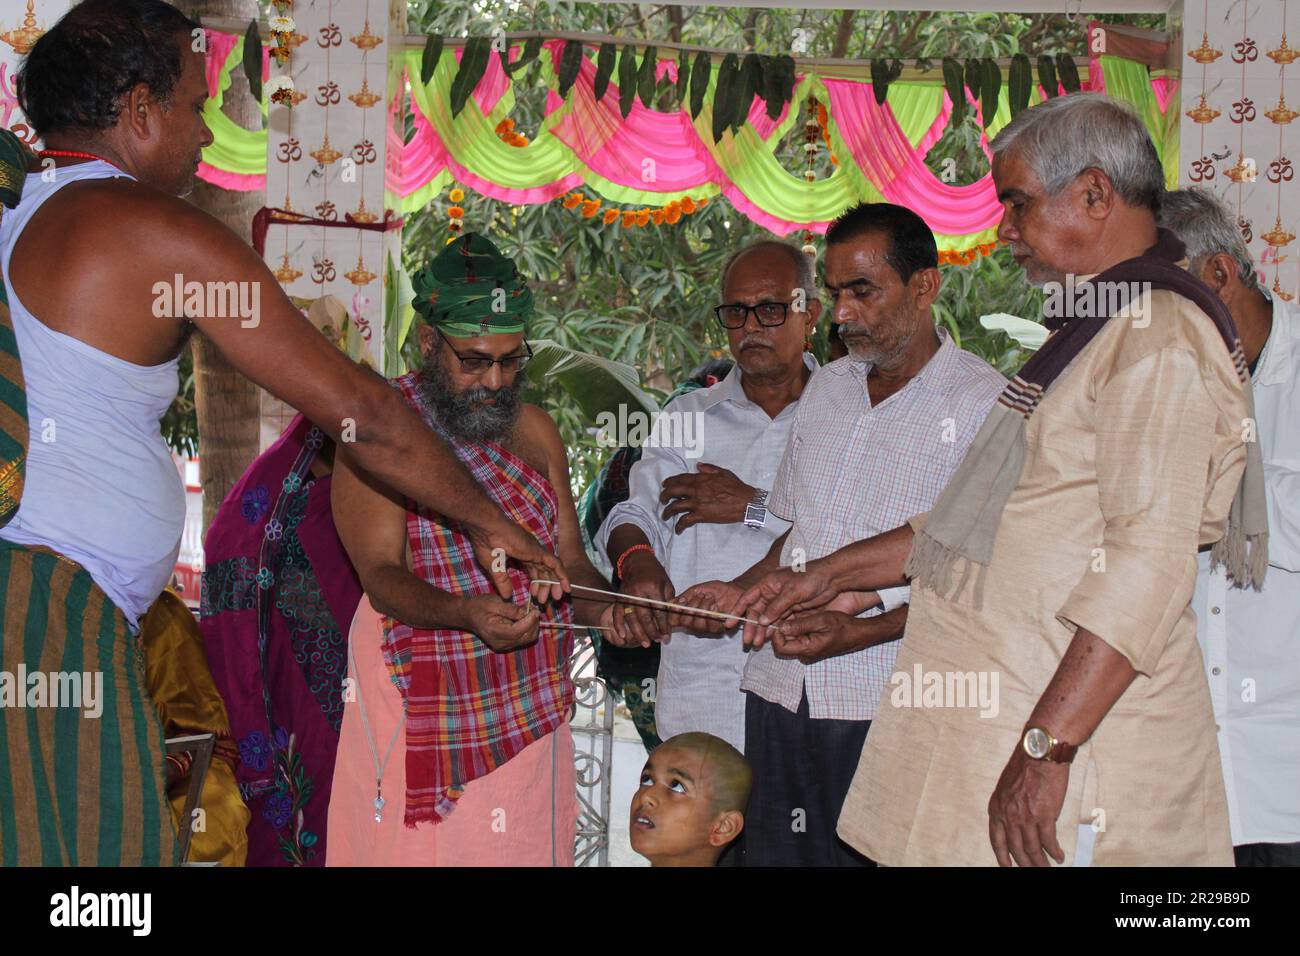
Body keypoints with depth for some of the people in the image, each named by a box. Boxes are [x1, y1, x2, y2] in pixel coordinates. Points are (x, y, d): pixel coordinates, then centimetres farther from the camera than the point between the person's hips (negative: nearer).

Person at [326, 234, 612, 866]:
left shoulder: (535, 431, 11)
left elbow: (570, 561, 9)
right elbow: (382, 575, -13)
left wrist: (604, 609, -13)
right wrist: (467, 613, -32)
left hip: (530, 705, 5)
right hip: (422, 706, -4)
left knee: (522, 846, 5)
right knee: (418, 849, -4)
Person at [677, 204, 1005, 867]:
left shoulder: (983, 403, -6)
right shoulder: (827, 388, 16)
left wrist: (861, 632, -20)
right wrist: (740, 593, 7)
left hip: (889, 709, -5)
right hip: (781, 691, 6)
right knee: (774, 854, 6)